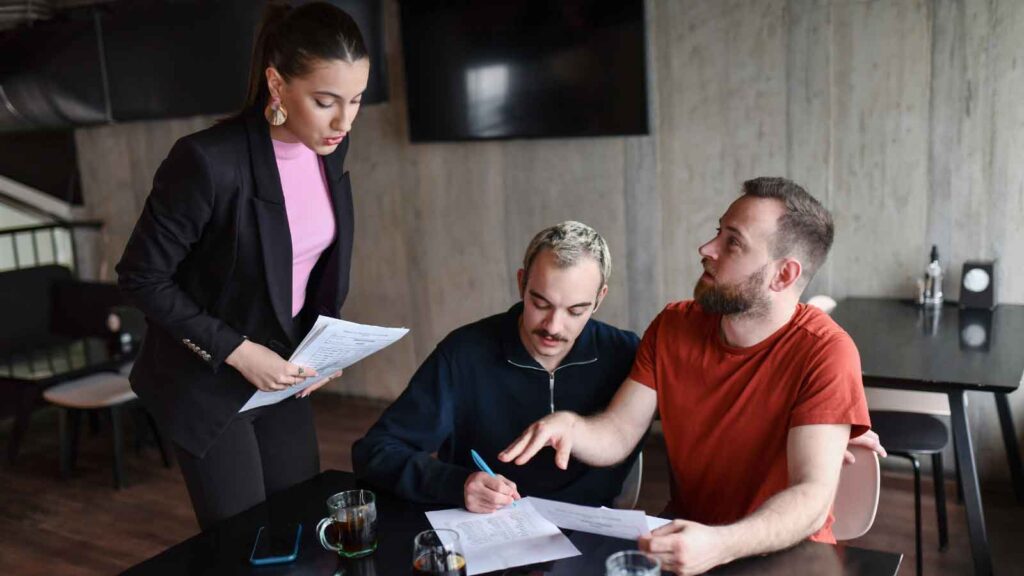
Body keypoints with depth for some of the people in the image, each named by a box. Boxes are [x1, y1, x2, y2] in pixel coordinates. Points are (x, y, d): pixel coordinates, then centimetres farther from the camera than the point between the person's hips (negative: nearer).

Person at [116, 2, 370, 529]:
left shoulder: (329, 147, -7)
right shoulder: (209, 161, -27)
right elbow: (142, 278, -17)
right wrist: (237, 351, -21)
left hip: (281, 367, 6)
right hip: (206, 378, -6)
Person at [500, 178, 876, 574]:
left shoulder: (824, 352, -18)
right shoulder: (673, 326, -2)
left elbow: (813, 497, -23)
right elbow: (616, 435, -2)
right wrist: (569, 426, -23)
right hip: (683, 539, 4)